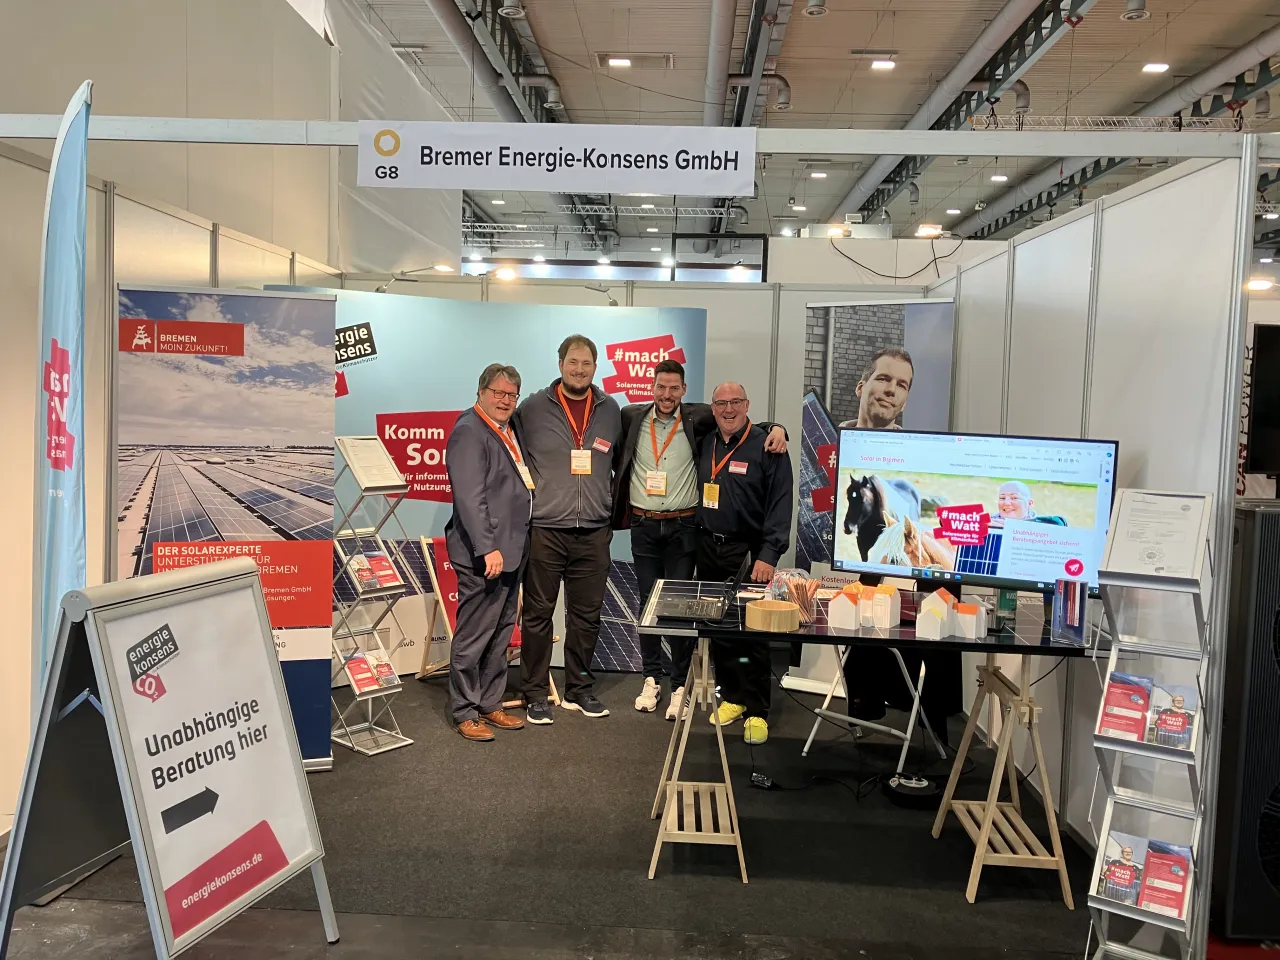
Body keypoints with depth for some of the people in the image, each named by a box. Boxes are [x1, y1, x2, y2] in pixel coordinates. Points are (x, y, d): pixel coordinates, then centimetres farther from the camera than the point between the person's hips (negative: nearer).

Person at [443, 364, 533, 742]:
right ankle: (466, 713, 12)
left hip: (511, 551, 9)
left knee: (500, 635, 16)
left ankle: (491, 704, 27)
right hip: (483, 553, -9)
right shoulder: (469, 431, -13)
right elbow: (470, 498, -20)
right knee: (474, 636, 0)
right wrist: (487, 549, -24)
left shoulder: (510, 430, 15)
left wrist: (513, 546, 13)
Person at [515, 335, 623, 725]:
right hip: (544, 531, -3)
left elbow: (619, 462, 20)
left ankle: (578, 690, 25)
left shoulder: (611, 410, 8)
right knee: (538, 614, 4)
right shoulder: (532, 408, -1)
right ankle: (535, 695, 16)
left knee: (586, 616, 11)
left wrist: (612, 513, 17)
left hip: (593, 534, 3)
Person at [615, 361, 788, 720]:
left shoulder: (698, 419, -3)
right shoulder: (632, 417, 3)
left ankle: (680, 685, 12)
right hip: (643, 526, 2)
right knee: (648, 602, 10)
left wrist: (775, 428, -19)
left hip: (682, 526, -2)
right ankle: (652, 679, 23)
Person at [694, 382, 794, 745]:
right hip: (708, 549, 5)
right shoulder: (704, 445, 10)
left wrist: (769, 555, -18)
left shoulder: (767, 448, -6)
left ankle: (757, 711, 8)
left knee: (753, 633, -3)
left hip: (749, 553, -5)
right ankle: (731, 696, 25)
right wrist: (696, 542, 6)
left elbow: (780, 506, -10)